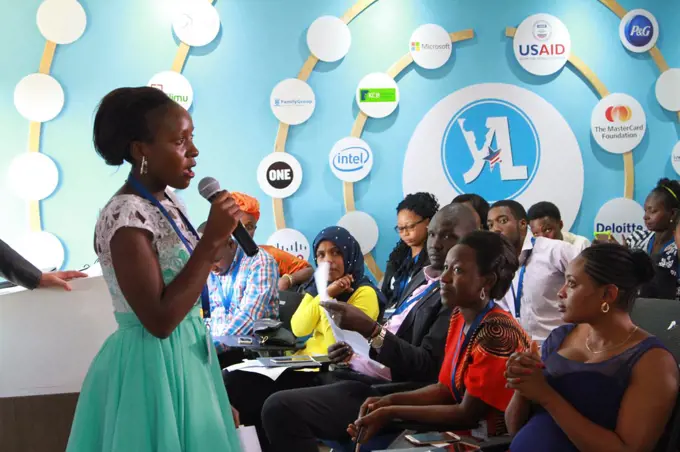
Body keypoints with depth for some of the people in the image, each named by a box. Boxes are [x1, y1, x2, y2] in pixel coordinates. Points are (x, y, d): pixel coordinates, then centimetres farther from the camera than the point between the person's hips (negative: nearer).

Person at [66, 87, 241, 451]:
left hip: (186, 360, 9)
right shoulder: (126, 217, -21)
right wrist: (212, 240, -24)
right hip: (154, 370, -9)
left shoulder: (168, 203, 6)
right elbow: (159, 320, -24)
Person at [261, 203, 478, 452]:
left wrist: (371, 330, -30)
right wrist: (353, 350, 7)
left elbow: (427, 366, -20)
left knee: (281, 407, -23)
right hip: (358, 373, 10)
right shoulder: (422, 277, 16)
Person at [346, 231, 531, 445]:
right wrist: (390, 400, -6)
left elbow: (468, 415, -21)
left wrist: (392, 412, -18)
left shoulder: (497, 333, -24)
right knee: (372, 440, -3)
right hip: (468, 428, 8)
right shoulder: (459, 317, 3)